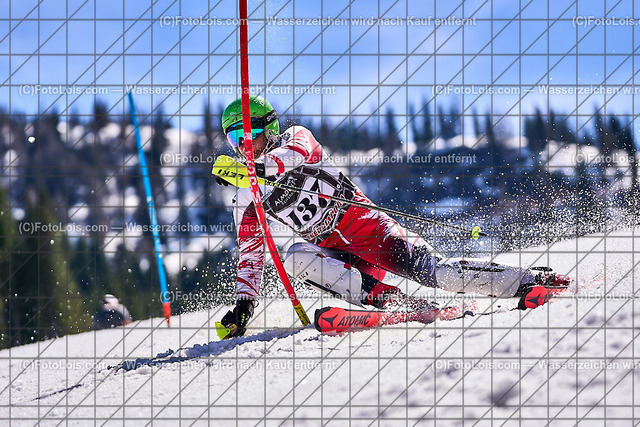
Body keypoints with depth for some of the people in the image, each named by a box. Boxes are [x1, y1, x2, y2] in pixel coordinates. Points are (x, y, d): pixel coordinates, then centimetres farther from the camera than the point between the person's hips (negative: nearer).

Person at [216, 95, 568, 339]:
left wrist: (256, 167, -42)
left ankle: (529, 282, -22)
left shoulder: (295, 138, 0)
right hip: (331, 250, 4)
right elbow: (251, 252, 17)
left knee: (426, 269, -22)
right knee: (295, 259, -28)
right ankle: (382, 297, -38)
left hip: (361, 222, -4)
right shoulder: (247, 199, 14)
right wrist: (244, 303, 5)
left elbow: (298, 152, -25)